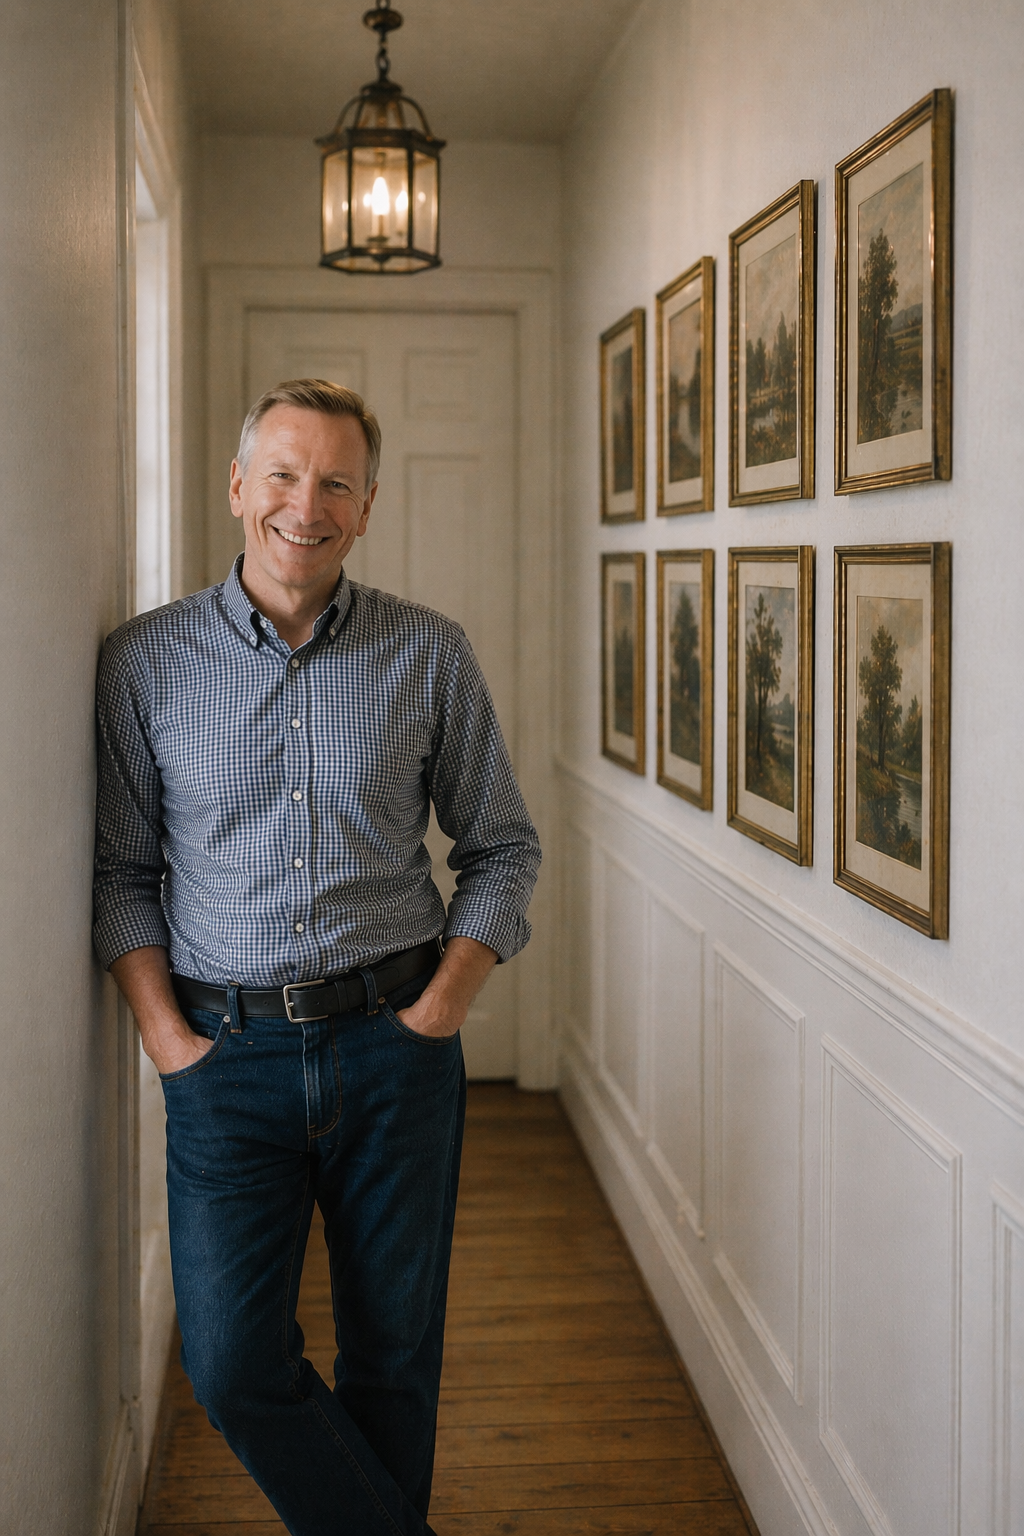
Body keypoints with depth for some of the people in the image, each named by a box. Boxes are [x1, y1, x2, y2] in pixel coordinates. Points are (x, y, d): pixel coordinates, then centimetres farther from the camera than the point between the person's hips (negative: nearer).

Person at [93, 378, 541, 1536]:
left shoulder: (430, 655, 2)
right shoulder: (146, 662, 2)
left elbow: (503, 850, 7)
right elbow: (119, 867, 5)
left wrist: (437, 1012, -4)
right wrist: (164, 1035, -5)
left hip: (394, 1047, 0)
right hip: (227, 1053, 0)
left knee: (395, 1353, 10)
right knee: (232, 1361, -3)